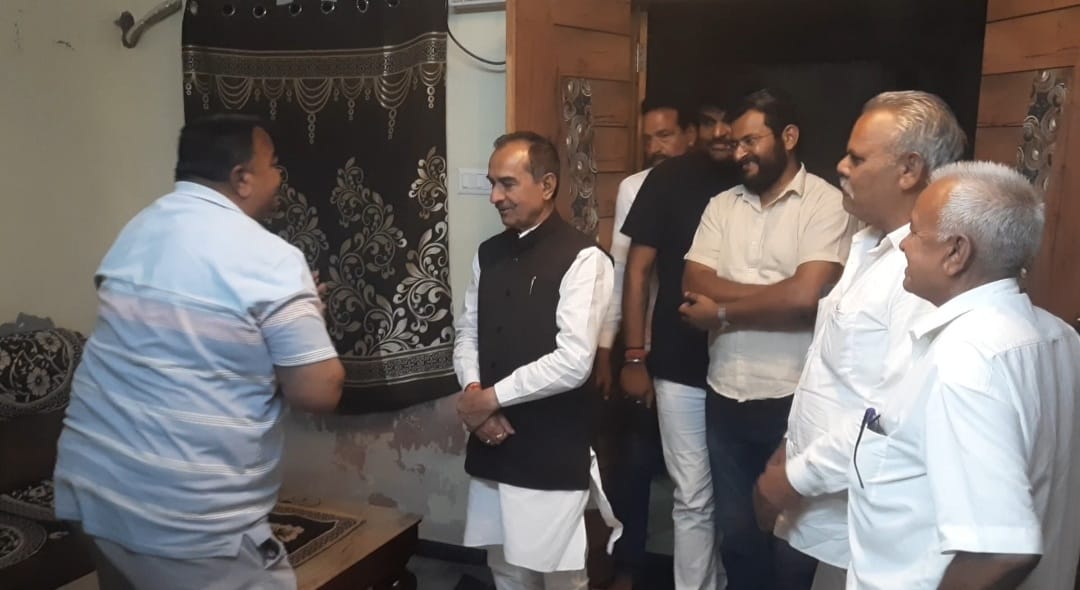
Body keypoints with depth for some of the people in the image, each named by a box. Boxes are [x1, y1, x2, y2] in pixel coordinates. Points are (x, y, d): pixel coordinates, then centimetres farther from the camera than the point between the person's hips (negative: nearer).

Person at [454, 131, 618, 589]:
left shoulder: (582, 259, -14)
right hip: (492, 444, 6)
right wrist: (472, 391, -8)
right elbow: (467, 333, 12)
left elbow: (573, 362, -21)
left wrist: (493, 397, -14)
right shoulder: (489, 255, 9)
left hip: (553, 452, -6)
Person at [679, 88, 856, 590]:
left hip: (791, 401, -5)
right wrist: (774, 293, -13)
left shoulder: (827, 204, -9)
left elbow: (805, 299, -21)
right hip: (726, 397, 5)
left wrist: (723, 311, -10)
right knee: (736, 533, 19)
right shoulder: (722, 206, 7)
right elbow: (694, 285, -4)